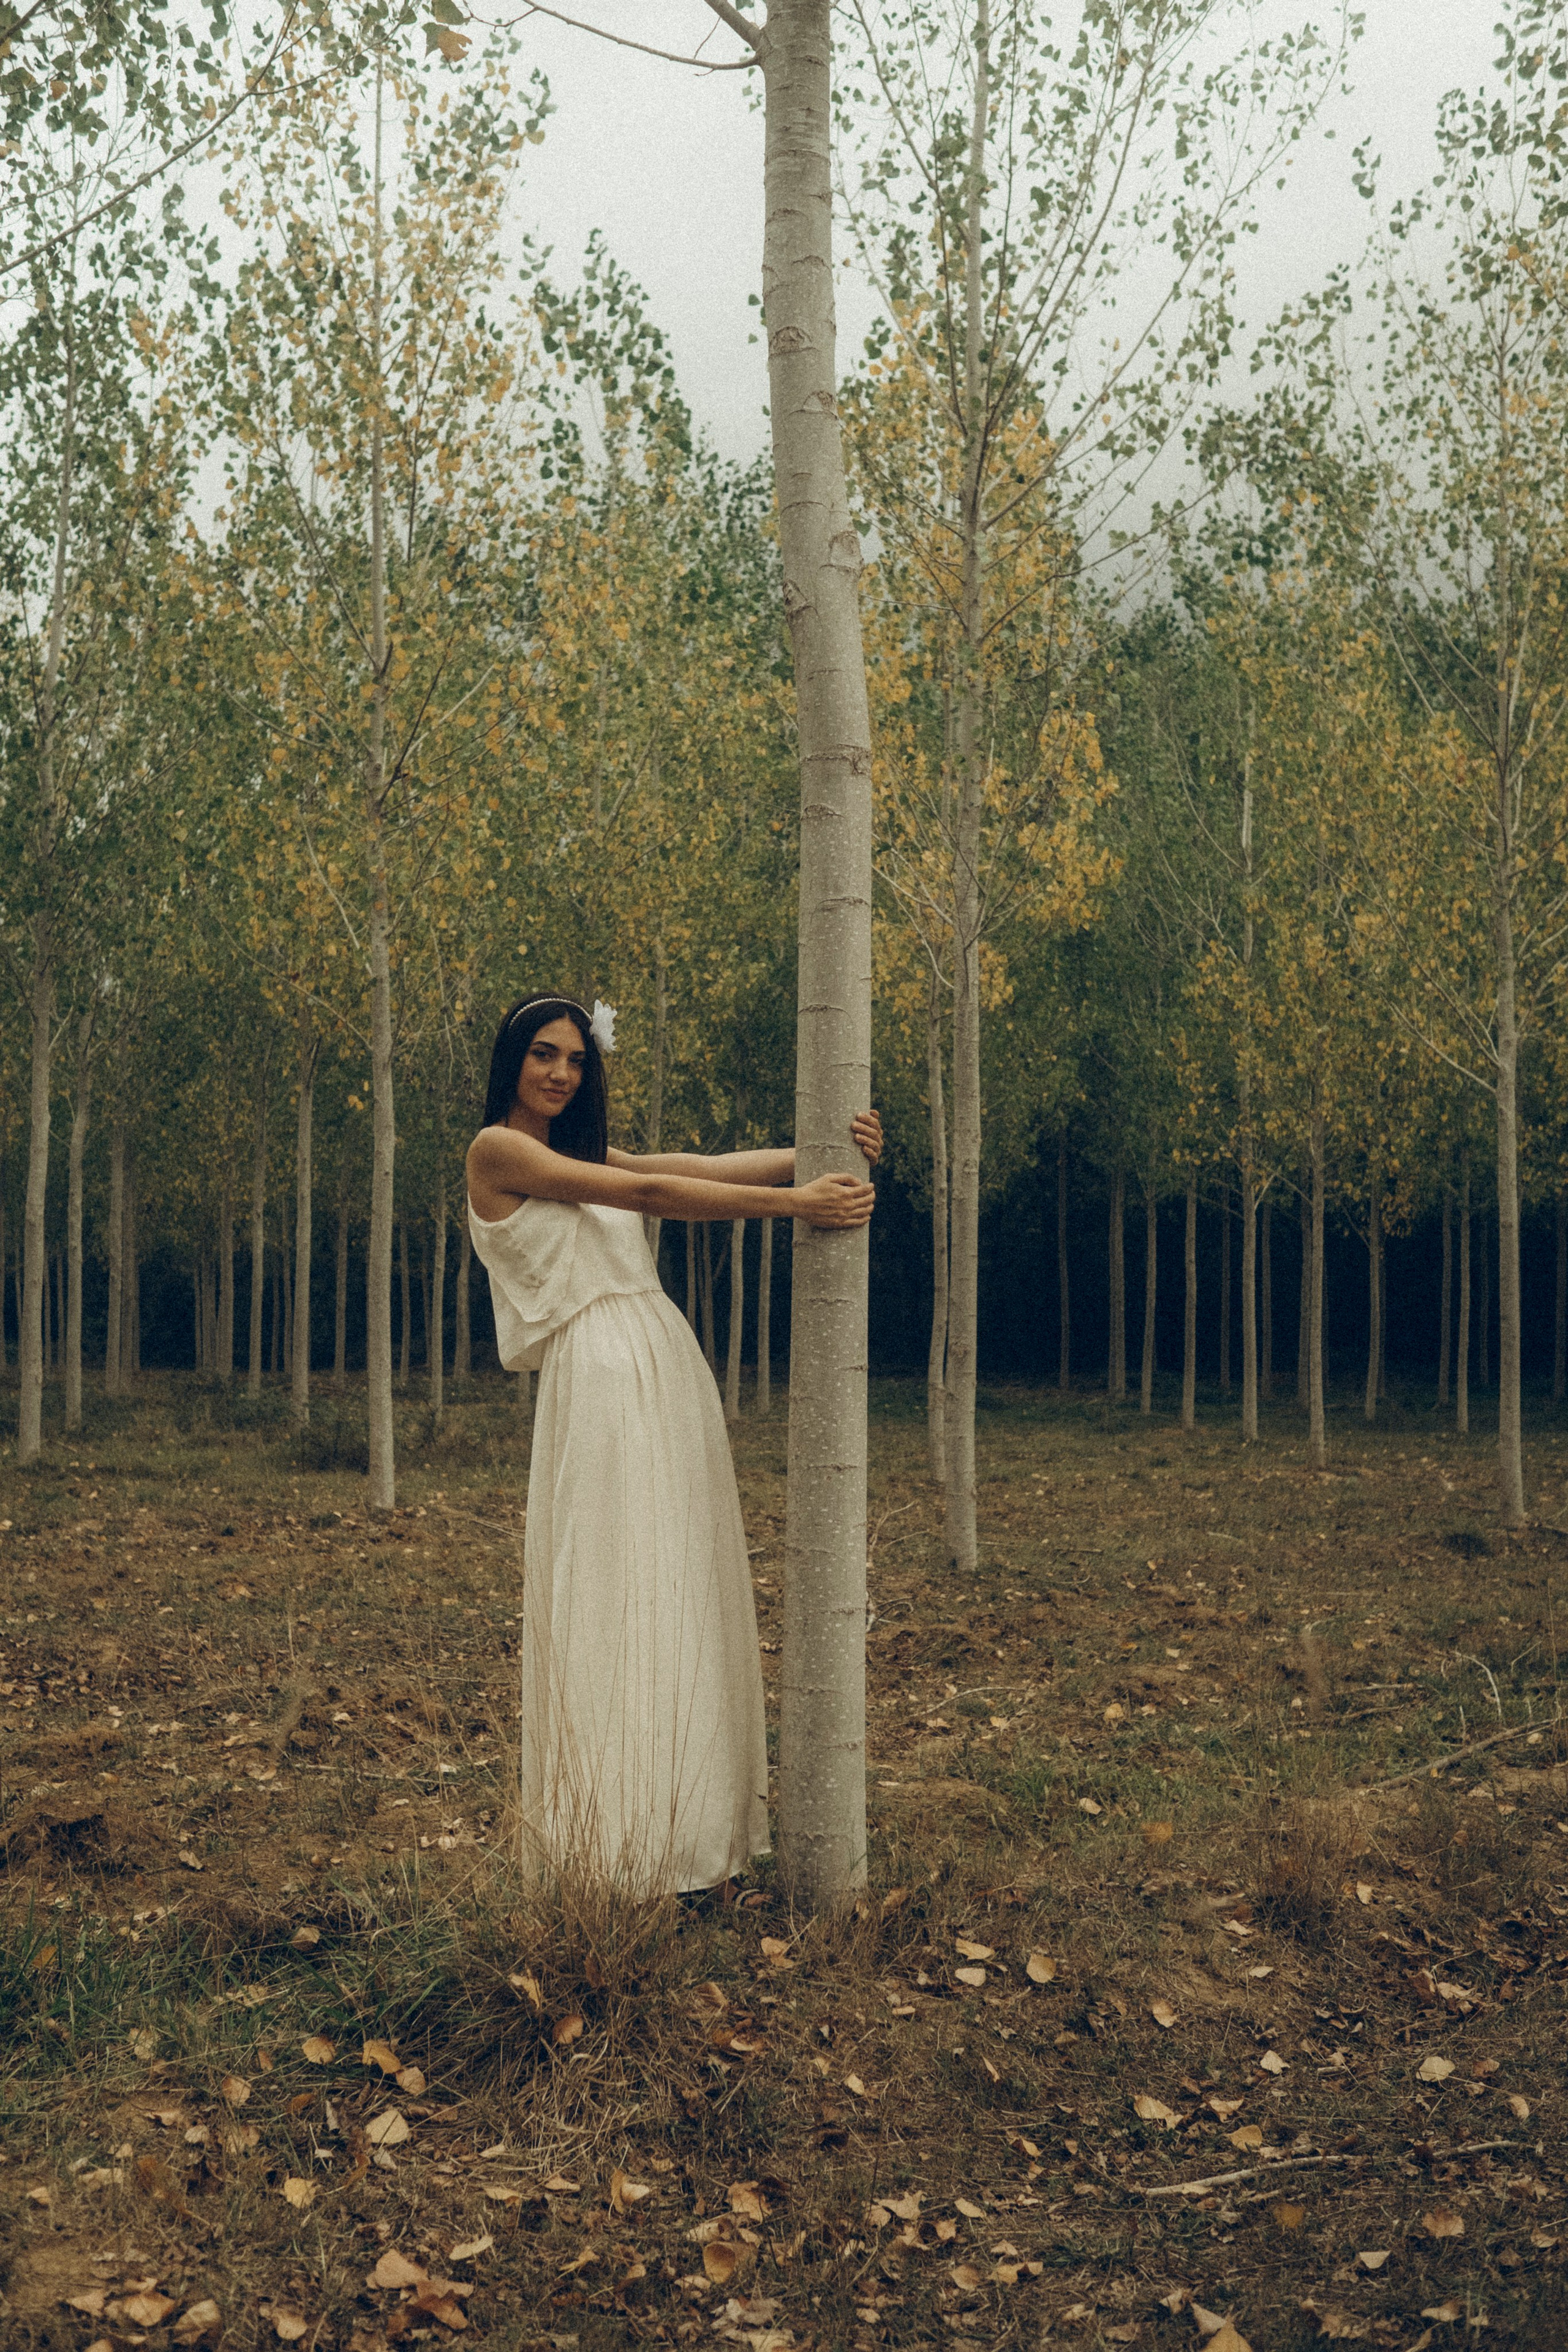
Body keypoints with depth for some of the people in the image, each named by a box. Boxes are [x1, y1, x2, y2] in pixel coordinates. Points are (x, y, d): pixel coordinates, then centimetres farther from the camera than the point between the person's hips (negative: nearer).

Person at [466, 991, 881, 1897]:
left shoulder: (588, 1151, 21)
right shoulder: (498, 1151, -1)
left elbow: (706, 1167, 9)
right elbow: (647, 1193, -10)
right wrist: (795, 1202, -14)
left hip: (671, 1378, 7)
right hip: (600, 1384, -7)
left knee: (685, 1597, 6)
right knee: (616, 1607, -7)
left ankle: (690, 1832, 11)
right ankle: (617, 1849, -1)